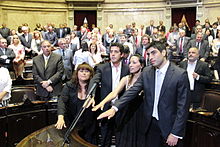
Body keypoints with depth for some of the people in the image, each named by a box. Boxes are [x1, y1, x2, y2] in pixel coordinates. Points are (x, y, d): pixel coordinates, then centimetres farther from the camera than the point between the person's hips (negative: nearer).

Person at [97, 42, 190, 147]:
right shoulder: (146, 72, 2)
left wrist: (176, 133, -15)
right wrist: (115, 108, -17)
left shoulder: (180, 74, -13)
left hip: (168, 126, -4)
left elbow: (182, 106, -13)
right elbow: (132, 91, -4)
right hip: (150, 124, 4)